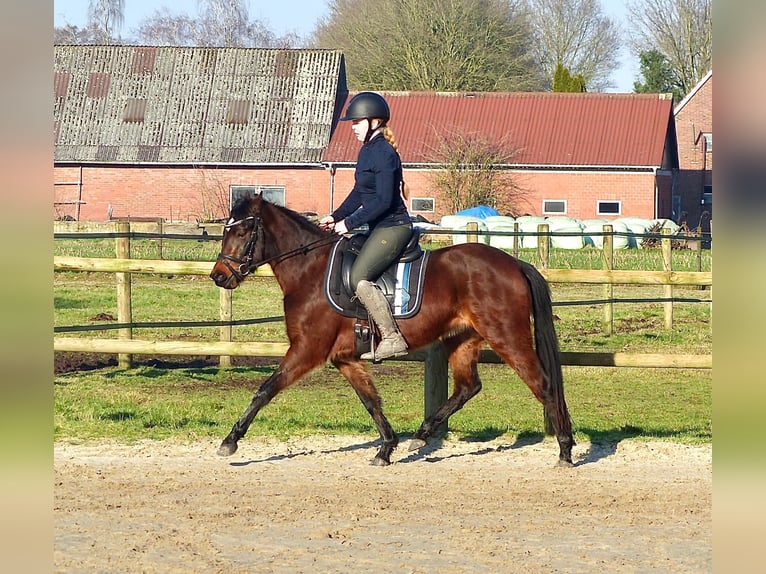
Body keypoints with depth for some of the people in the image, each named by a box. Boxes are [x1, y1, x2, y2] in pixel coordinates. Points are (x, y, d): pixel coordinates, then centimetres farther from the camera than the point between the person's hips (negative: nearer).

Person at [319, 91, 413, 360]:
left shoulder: (383, 153, -18)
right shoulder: (368, 151, 13)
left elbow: (383, 200, -23)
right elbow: (360, 193, 21)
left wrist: (349, 223, -20)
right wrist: (336, 216, 10)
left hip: (392, 227, -11)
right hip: (380, 228, 11)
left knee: (359, 278, -20)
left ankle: (393, 339, -18)